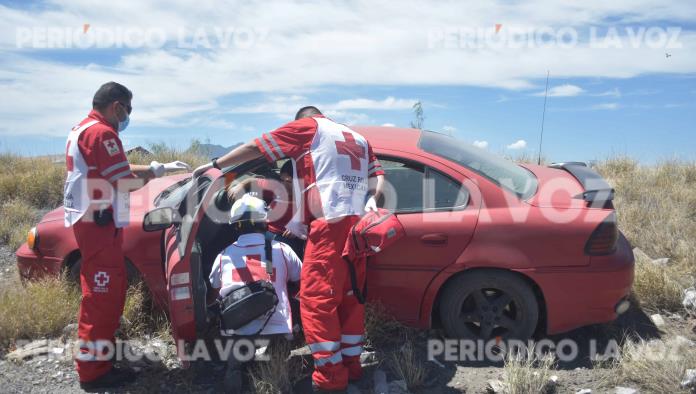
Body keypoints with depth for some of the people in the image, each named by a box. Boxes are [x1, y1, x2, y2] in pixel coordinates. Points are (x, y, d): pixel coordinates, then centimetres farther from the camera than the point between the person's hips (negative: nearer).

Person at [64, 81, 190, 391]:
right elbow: (125, 182, -20)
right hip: (98, 222, -11)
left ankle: (100, 349, 35)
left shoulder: (81, 129, 18)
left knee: (101, 289, 21)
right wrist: (157, 169, -3)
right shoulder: (102, 132, -16)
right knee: (103, 293, -6)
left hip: (88, 219, 11)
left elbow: (117, 170, 18)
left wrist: (160, 168, 14)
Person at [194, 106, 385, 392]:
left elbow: (255, 148, 9)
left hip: (330, 223, -7)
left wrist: (214, 164, 17)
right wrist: (371, 201, 3)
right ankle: (351, 364, 19)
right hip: (357, 223, 8)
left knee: (317, 297, -4)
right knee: (349, 296, 13)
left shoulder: (305, 127, 11)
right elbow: (378, 177, 17)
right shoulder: (358, 138, 29)